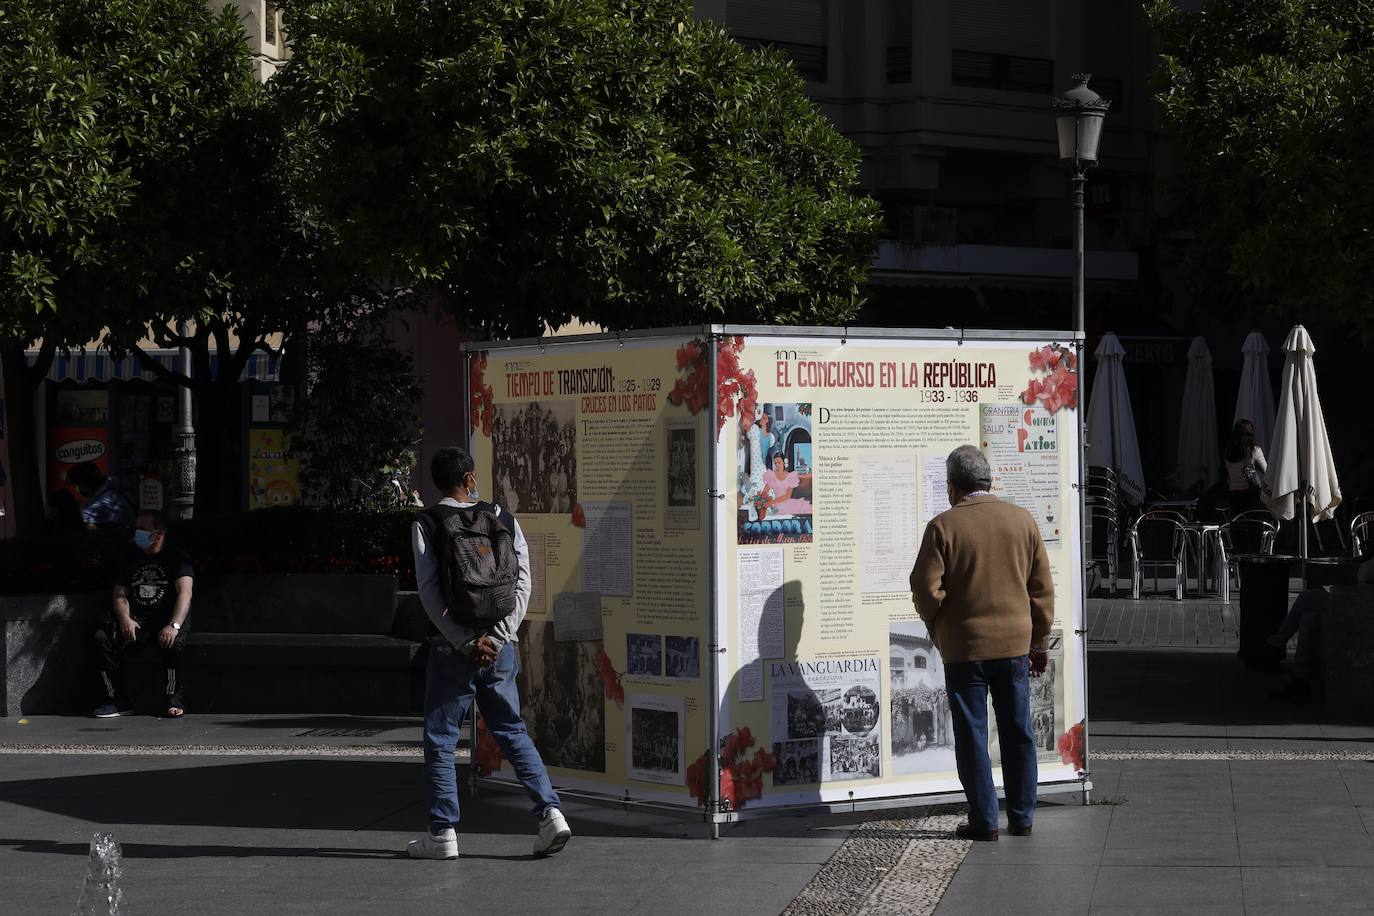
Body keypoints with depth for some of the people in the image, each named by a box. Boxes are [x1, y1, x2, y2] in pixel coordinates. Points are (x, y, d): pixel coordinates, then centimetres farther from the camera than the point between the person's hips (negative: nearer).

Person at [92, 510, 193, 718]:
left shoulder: (176, 556, 0)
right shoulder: (131, 558, 15)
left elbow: (185, 592, -13)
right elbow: (120, 594, 11)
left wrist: (174, 625, -30)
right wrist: (125, 619, -12)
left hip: (167, 616, -4)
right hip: (136, 620, 4)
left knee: (174, 642, -38)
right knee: (103, 638, -23)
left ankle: (174, 699, -19)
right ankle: (116, 700, -15)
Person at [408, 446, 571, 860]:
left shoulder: (426, 524, -4)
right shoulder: (503, 520, 5)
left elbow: (429, 591, -12)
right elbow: (522, 584, -1)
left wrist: (465, 643, -11)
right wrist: (495, 637, -6)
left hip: (452, 650, -3)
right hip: (499, 649, 3)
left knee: (440, 740, 6)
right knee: (513, 732, 13)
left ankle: (442, 833, 6)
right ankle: (550, 813, 2)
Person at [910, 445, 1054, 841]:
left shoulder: (943, 526, -10)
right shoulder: (1022, 520, 2)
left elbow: (925, 589, -11)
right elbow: (1042, 588, 5)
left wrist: (938, 629, 9)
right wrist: (1040, 642, 14)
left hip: (965, 648, -3)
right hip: (1015, 644, 4)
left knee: (972, 735, 4)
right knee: (1018, 733, 12)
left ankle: (984, 821, 5)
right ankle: (1022, 817, 16)